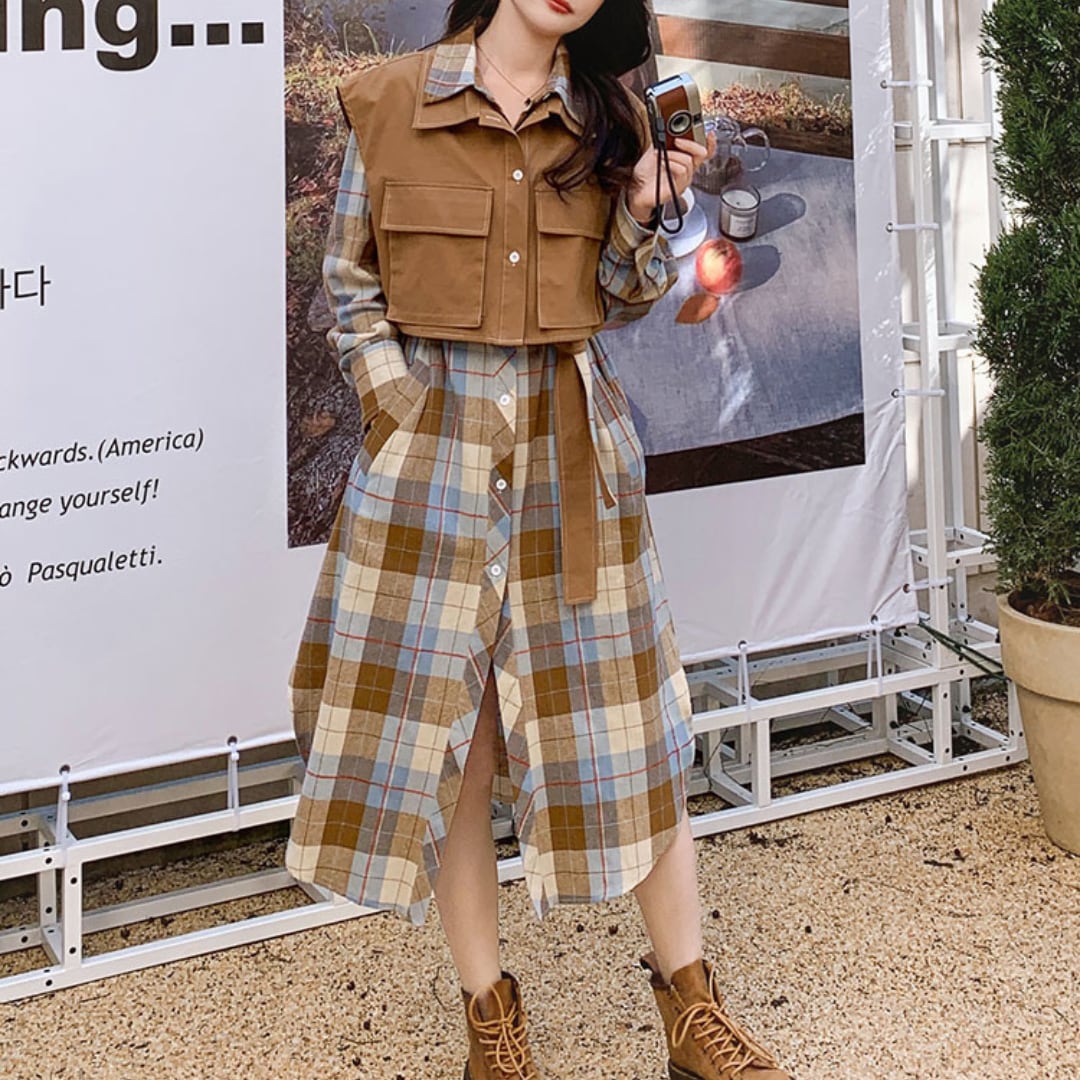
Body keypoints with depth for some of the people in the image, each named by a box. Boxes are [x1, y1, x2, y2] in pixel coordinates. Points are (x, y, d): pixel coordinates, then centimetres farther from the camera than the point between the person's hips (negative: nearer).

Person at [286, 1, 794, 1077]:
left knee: (623, 721, 3)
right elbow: (349, 285, 5)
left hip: (574, 446, 2)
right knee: (443, 734, 2)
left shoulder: (609, 119, 7)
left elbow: (623, 298, 12)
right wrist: (403, 405, -6)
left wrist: (644, 213, -7)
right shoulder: (388, 102, 0)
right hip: (432, 442, -2)